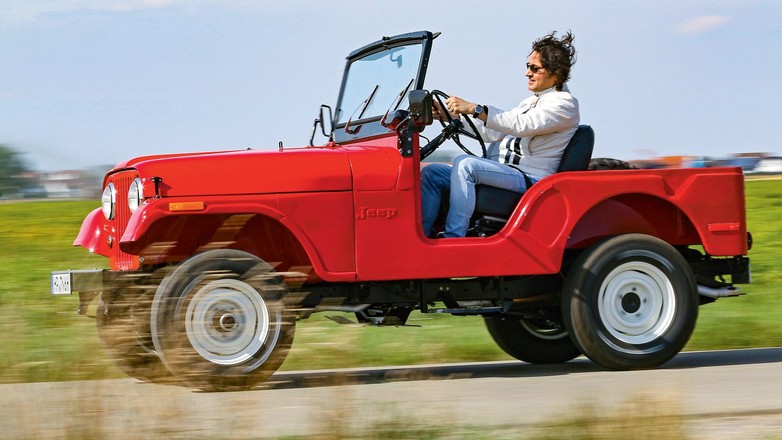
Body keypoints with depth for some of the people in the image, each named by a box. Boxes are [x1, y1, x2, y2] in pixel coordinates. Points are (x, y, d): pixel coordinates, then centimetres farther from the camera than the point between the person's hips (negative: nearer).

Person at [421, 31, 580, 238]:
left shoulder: (564, 104, -5)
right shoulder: (531, 102, 26)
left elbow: (521, 125, -21)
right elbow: (493, 132, 21)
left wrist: (474, 109, -27)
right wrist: (450, 116, 9)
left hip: (528, 179, -10)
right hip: (498, 172, 10)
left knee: (465, 164, -33)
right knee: (430, 174, -3)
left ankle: (453, 241, -35)